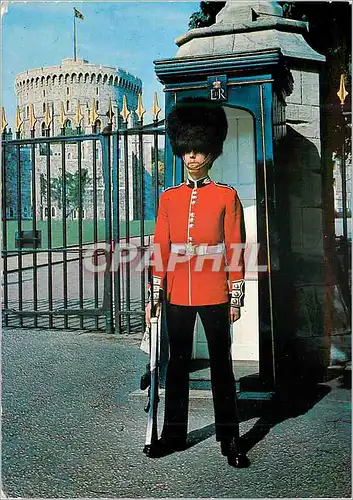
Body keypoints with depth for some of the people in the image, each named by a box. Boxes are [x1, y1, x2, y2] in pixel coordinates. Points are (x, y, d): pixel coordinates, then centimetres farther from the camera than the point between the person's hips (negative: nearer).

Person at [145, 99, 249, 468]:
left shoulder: (227, 196, -1)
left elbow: (235, 248, -2)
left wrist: (236, 296, -5)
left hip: (213, 295, -3)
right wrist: (155, 295, 2)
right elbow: (160, 249, 6)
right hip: (177, 295, 3)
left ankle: (229, 438, 18)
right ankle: (174, 433, 26)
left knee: (221, 364, 5)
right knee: (177, 363, 12)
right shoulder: (169, 198, 7)